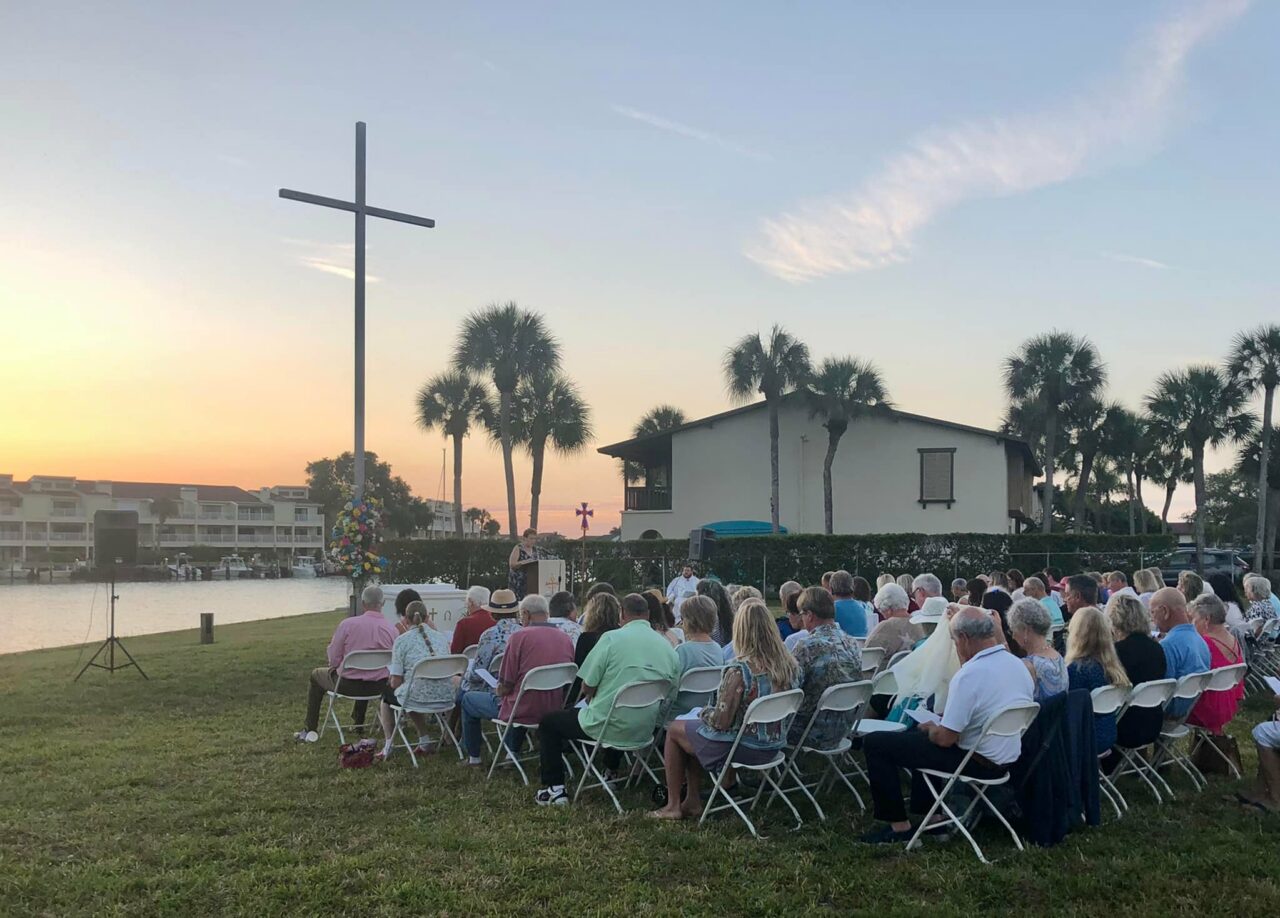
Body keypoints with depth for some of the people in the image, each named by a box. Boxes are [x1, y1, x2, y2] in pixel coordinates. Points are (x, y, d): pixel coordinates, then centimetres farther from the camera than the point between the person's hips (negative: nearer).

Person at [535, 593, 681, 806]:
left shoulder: (611, 638, -14)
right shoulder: (668, 647, 1)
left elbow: (587, 688, -11)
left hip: (609, 727, -6)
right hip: (645, 730, 6)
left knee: (548, 722, 16)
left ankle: (555, 788, 10)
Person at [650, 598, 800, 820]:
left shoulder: (739, 670, -28)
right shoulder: (790, 665, -7)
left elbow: (721, 721, -23)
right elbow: (793, 716, 5)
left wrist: (704, 713, 0)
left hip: (743, 748, -7)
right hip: (773, 747, 7)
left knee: (674, 730, 18)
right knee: (694, 730, 27)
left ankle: (673, 806, 25)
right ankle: (693, 803, 30)